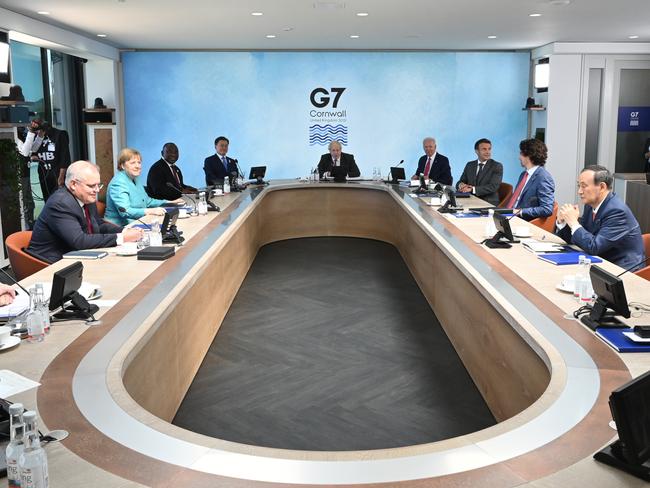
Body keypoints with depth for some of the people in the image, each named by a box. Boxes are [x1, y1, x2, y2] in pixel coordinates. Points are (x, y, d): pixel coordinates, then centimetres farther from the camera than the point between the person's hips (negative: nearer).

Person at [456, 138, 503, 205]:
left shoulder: (497, 166, -1)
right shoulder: (469, 165, 14)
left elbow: (493, 187, -14)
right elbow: (459, 182, 12)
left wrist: (472, 189, -24)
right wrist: (461, 185, -14)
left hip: (489, 203, -5)